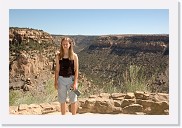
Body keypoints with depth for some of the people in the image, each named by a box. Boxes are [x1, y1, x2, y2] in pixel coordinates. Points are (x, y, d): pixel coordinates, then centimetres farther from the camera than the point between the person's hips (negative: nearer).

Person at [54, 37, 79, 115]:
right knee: (62, 100, 11)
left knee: (73, 100, 5)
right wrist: (56, 82, 1)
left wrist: (75, 82, -11)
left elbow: (76, 70, -4)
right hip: (61, 79, 2)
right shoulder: (58, 56, 2)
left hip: (71, 78, -2)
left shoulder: (74, 56, -3)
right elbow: (57, 70, 5)